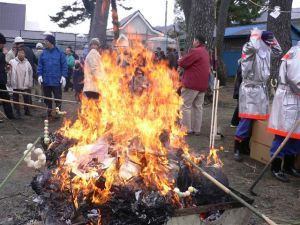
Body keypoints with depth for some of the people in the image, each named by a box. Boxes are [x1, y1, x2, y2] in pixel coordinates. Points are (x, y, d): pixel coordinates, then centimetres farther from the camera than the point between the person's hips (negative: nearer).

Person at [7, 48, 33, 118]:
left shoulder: (27, 63, 1)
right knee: (16, 99, 8)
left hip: (25, 85, 1)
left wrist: (30, 84, 4)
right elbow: (9, 73, -1)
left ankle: (27, 111, 23)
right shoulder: (12, 62, -5)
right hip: (15, 85, -1)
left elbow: (30, 74, 5)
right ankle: (17, 112, 20)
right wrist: (9, 83, -2)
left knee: (26, 99, 6)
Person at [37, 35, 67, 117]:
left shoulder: (59, 52, -3)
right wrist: (39, 75, -5)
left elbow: (64, 65, -2)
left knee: (58, 98, 4)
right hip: (46, 80, 3)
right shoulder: (43, 53, 4)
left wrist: (63, 76, -8)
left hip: (56, 80, -3)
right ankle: (49, 113, 23)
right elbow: (40, 65, 6)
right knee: (47, 98, 11)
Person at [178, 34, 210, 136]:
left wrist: (179, 61, 8)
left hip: (191, 83, -9)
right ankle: (197, 129, 13)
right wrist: (182, 61, 9)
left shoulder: (195, 51, -14)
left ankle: (186, 129, 0)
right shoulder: (205, 52, 17)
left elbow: (182, 63, -14)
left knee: (185, 106, -1)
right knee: (198, 106, 10)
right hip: (202, 84, 9)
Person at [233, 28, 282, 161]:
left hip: (262, 88, 8)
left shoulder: (266, 50, 11)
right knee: (246, 120, -8)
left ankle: (245, 146, 21)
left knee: (256, 120, 9)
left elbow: (278, 52, 28)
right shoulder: (249, 49, -11)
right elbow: (253, 46, -35)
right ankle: (237, 149, 1)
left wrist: (272, 39, 13)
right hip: (250, 89, -8)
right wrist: (256, 34, -15)